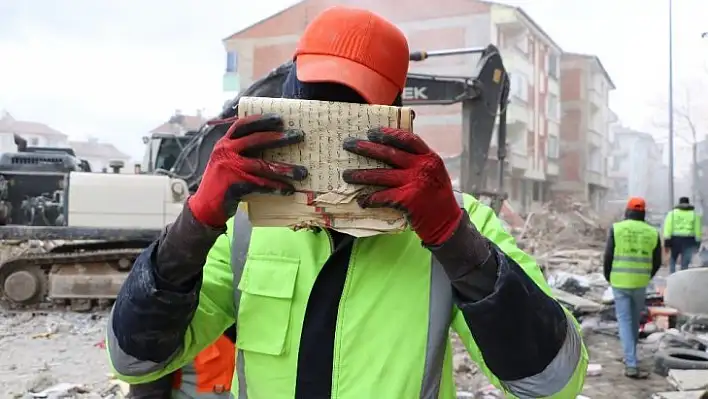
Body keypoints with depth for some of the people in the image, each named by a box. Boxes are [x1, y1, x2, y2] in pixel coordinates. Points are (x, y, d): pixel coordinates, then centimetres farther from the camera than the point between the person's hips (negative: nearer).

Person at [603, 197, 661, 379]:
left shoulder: (616, 229, -6)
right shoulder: (652, 233, 1)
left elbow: (608, 257, -6)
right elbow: (657, 262, 6)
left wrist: (609, 278, 11)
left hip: (619, 283, -2)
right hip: (640, 284, 2)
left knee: (625, 321, 1)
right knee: (635, 321, 19)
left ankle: (631, 365, -6)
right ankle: (630, 357, 32)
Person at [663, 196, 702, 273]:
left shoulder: (672, 213, 6)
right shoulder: (694, 214, 8)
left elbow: (667, 229, -3)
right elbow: (697, 230, 3)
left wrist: (666, 243, -4)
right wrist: (697, 243, 8)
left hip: (675, 240, 0)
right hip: (689, 240, 0)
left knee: (672, 261, 15)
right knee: (685, 264, 4)